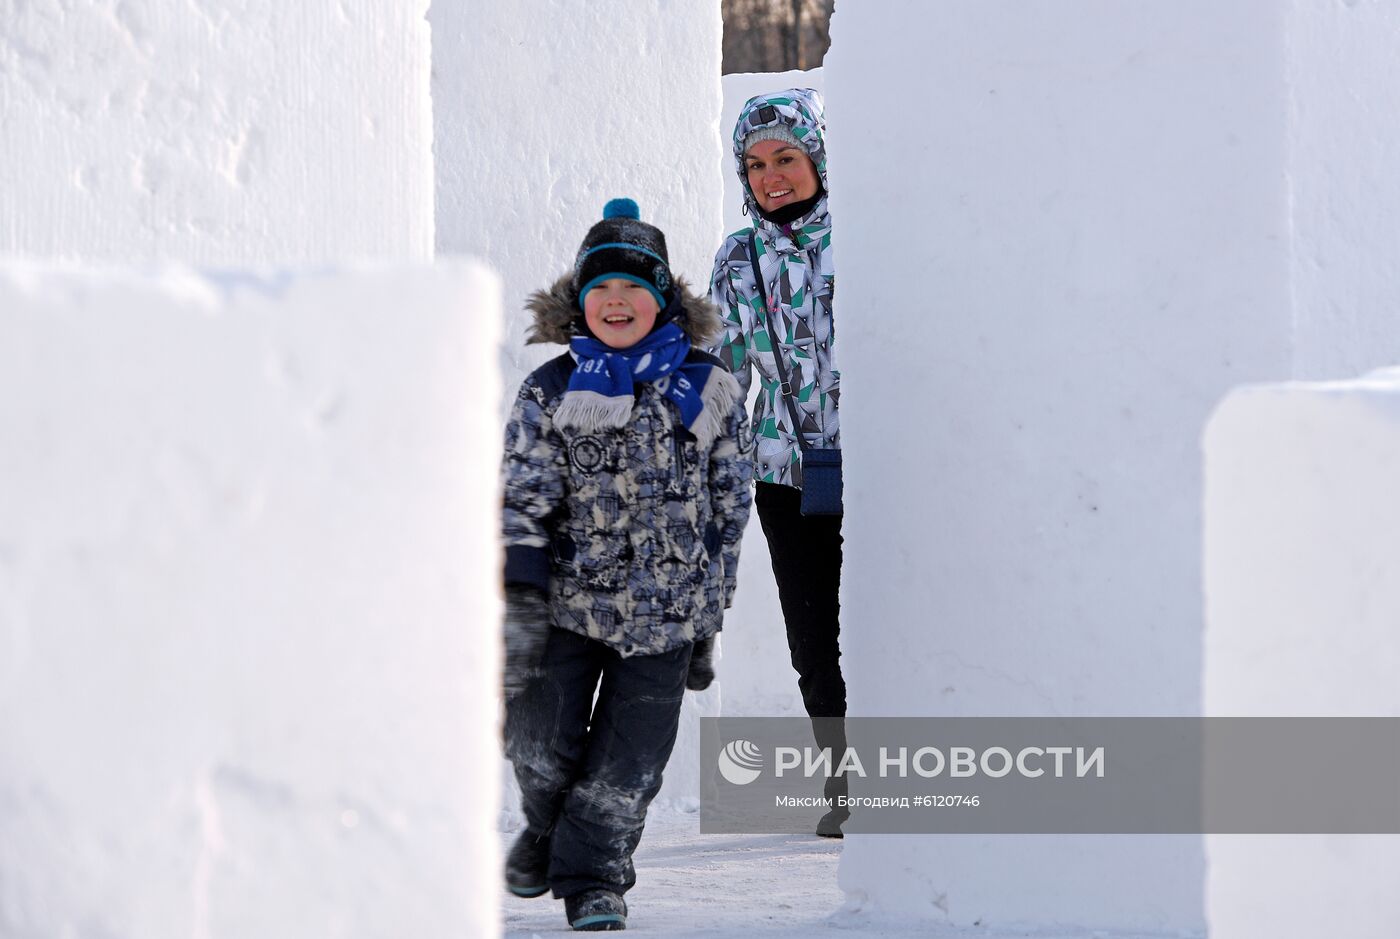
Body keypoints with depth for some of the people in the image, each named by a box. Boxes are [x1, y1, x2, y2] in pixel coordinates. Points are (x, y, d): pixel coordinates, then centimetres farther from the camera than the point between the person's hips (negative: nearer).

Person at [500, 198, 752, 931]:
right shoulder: (550, 394, 1)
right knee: (541, 743, -2)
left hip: (664, 617, 0)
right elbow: (521, 502, -3)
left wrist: (707, 623, 10)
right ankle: (544, 830, 29)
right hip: (568, 603, 0)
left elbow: (727, 511, 10)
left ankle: (593, 876, 14)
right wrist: (518, 609, -14)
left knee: (626, 765, -4)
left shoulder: (708, 392, 4)